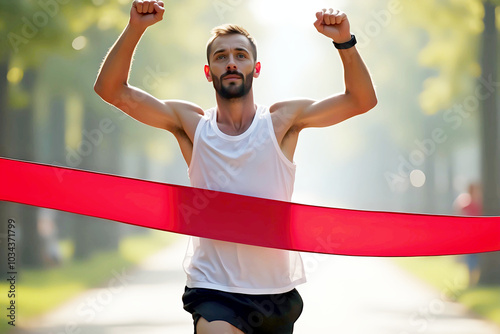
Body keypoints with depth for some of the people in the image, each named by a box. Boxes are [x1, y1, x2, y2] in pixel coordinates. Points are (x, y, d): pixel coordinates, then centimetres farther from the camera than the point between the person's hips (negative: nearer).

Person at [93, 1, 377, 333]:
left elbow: (362, 100, -4)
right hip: (214, 291, -2)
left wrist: (345, 41, -18)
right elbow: (112, 89, -2)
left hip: (278, 292, 2)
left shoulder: (281, 121, 1)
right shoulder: (191, 124, 2)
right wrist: (135, 28, -15)